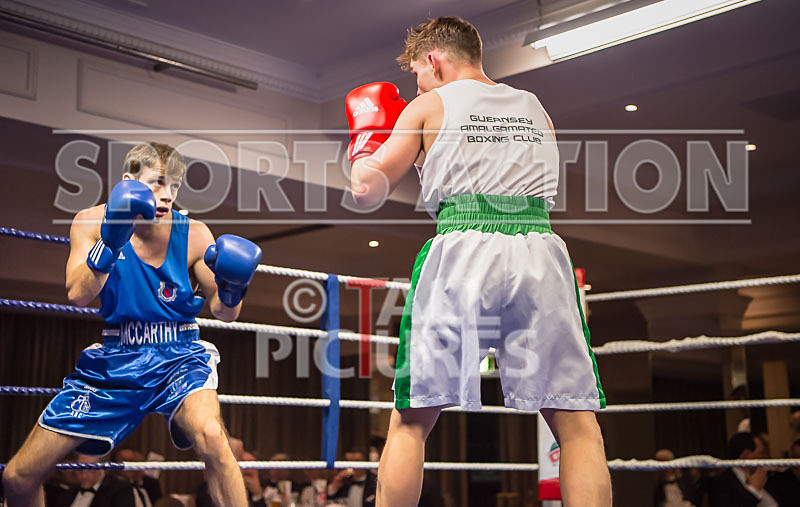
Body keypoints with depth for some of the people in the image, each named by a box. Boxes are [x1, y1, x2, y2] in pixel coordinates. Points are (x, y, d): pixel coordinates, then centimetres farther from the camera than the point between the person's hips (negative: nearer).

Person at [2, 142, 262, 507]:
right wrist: (110, 241, -33)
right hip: (115, 358, 2)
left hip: (179, 356, -2)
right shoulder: (92, 222, -6)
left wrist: (231, 291, -27)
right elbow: (77, 295, -18)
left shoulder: (193, 234, -8)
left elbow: (223, 313, -3)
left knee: (210, 436, -36)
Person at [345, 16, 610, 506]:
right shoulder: (534, 107, 24)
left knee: (410, 422, 9)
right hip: (539, 250, 3)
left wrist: (366, 137, 27)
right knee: (577, 423, 4)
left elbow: (367, 193, 9)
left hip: (462, 250, -2)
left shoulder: (430, 106, 12)